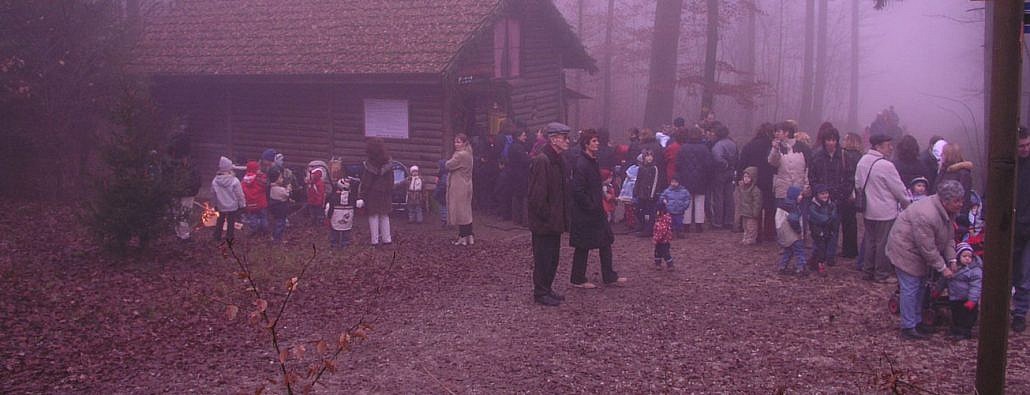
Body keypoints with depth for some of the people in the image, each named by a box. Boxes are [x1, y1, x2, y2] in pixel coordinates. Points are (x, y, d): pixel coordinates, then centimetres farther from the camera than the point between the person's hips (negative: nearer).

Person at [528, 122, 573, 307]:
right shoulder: (541, 160, -19)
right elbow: (537, 194, -22)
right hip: (544, 222, -9)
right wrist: (546, 216, -17)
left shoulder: (558, 160, 11)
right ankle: (541, 293, 10)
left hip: (554, 220, 9)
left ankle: (547, 288, 27)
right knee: (543, 257, 0)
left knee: (552, 256, 16)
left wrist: (563, 217, 15)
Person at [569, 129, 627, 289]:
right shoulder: (581, 164, -20)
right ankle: (578, 280, 14)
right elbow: (577, 190, -25)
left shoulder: (593, 162, 10)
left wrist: (598, 203, 13)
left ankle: (609, 277, 21)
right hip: (584, 214, -10)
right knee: (583, 246, 2)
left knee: (606, 241, 13)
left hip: (595, 211, 10)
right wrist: (591, 206, -18)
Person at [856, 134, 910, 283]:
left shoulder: (862, 161, 2)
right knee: (883, 243, 3)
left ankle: (868, 271, 25)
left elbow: (858, 185, 11)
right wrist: (906, 204, 4)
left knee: (870, 241, 17)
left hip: (868, 210, 8)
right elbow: (899, 189, -13)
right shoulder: (886, 166, -21)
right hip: (885, 212, -7)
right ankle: (881, 274, 11)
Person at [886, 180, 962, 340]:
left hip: (918, 251, 10)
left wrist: (952, 260, -5)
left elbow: (949, 238, 6)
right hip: (905, 250, -10)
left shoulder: (948, 211, -4)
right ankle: (908, 328, 0)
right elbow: (928, 249, -29)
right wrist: (942, 268, -21)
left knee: (920, 286, 16)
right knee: (910, 288, -8)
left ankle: (917, 322, 28)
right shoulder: (925, 215, -35)